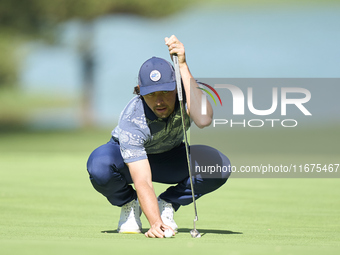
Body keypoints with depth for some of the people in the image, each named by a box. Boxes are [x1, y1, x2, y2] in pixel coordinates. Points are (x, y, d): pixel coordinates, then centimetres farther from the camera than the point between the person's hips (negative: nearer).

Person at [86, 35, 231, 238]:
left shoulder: (188, 92, -29)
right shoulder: (131, 121, -37)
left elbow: (203, 120, -53)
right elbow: (143, 182, -41)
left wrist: (183, 66, -54)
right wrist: (155, 224, -57)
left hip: (171, 157, 3)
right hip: (130, 159, -3)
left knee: (219, 165, -27)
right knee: (100, 165, -39)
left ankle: (167, 204, -2)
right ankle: (129, 204, -5)